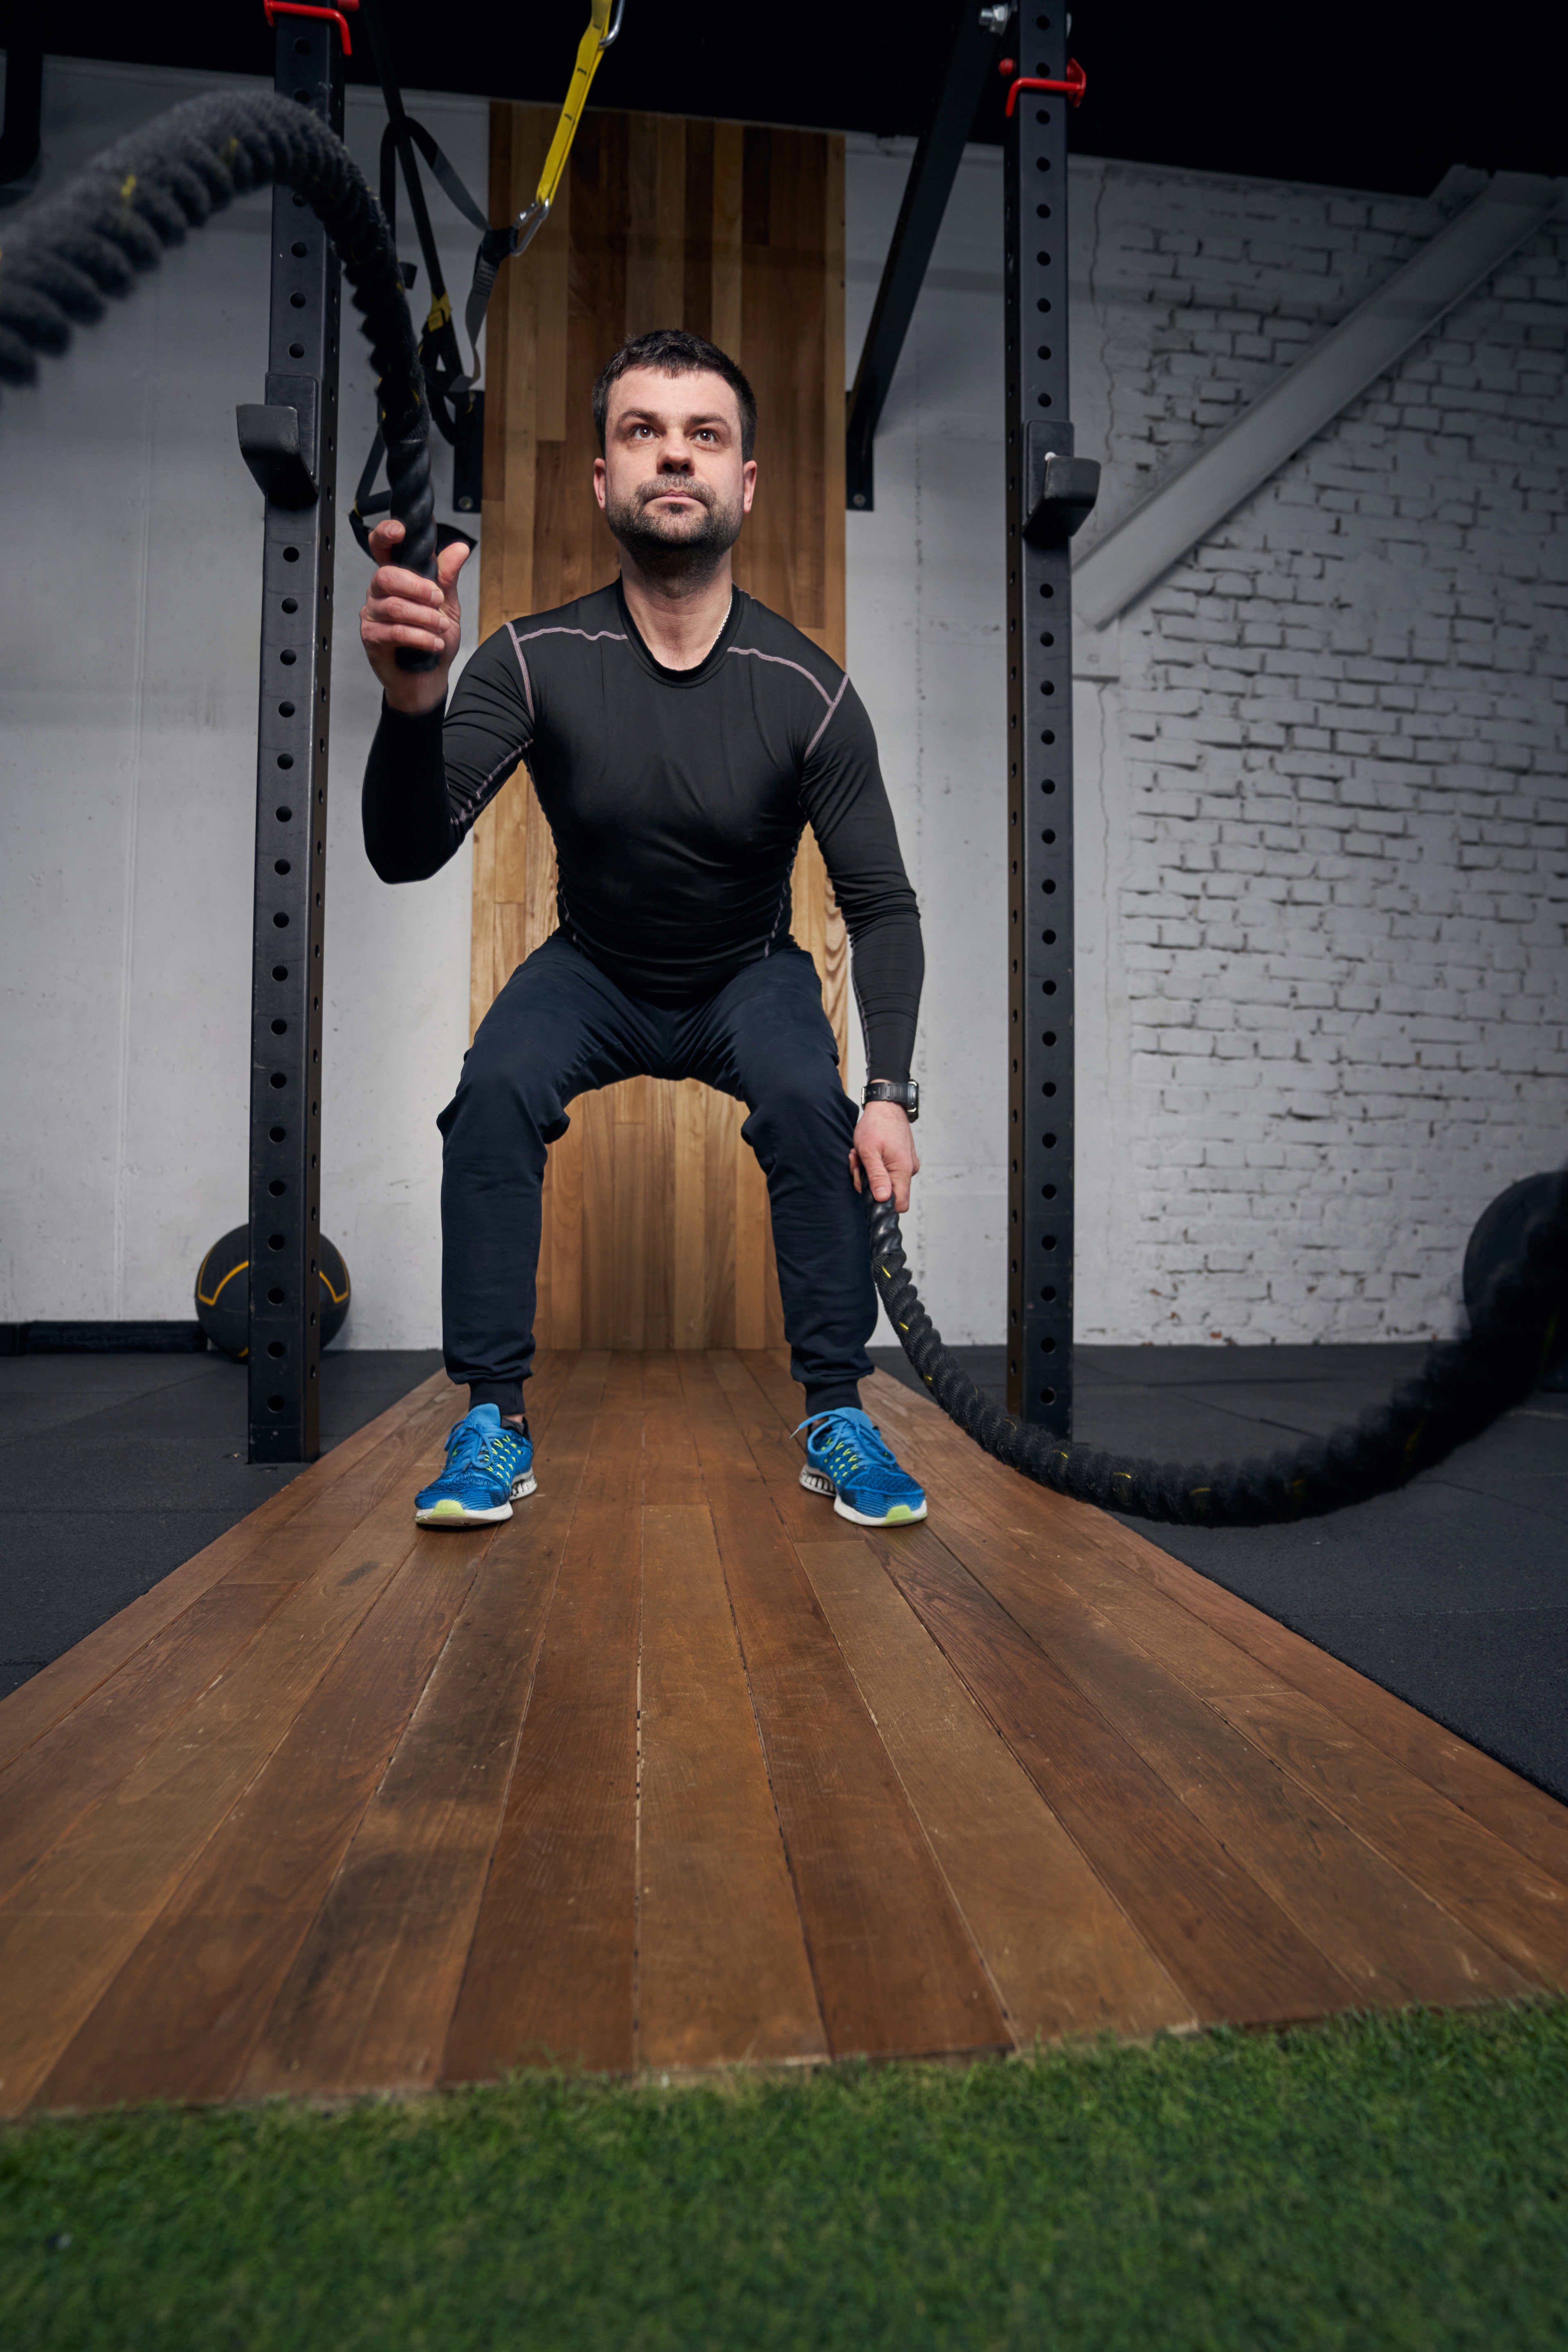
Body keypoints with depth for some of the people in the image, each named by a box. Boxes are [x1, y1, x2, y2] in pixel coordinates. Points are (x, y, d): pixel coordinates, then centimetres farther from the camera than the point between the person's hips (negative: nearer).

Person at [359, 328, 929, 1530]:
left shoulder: (808, 688, -17)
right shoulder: (537, 660, -16)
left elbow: (883, 905, -12)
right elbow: (406, 855, -24)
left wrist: (892, 1093, -24)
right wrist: (413, 696, -45)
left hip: (751, 975, 0)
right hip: (593, 970, 1)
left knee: (810, 1102, -29)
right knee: (497, 1088, -27)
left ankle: (838, 1417, -12)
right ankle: (496, 1421, -14)